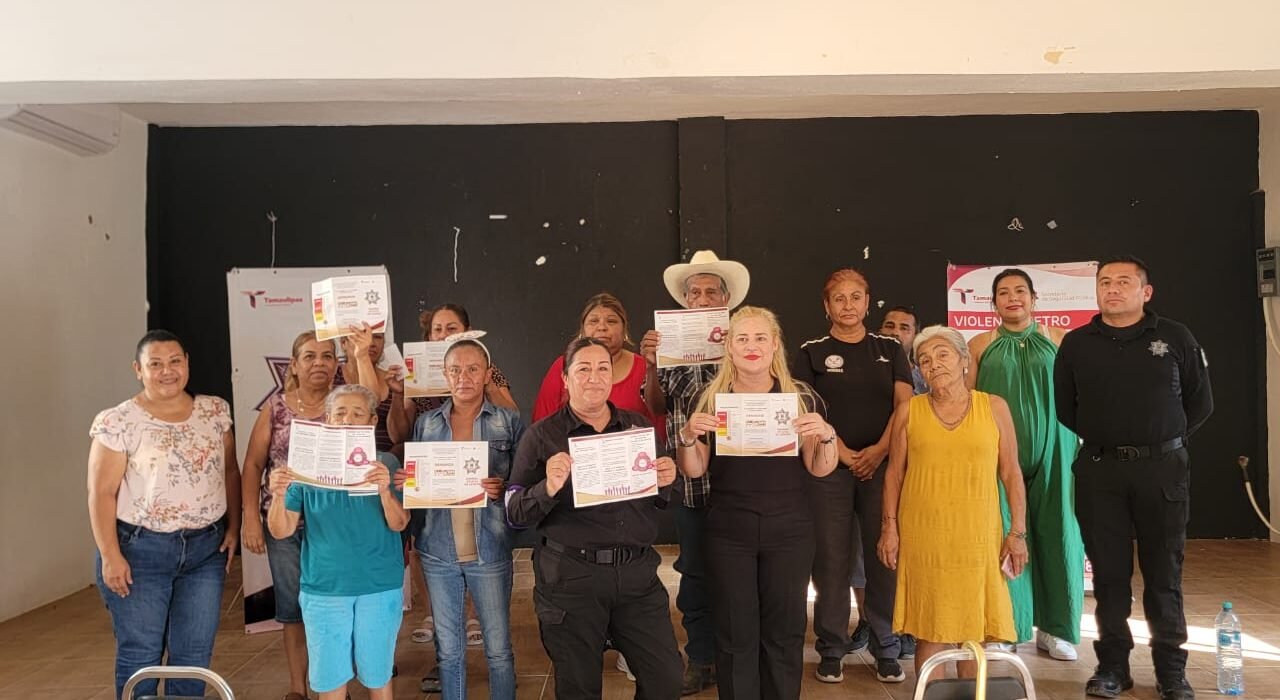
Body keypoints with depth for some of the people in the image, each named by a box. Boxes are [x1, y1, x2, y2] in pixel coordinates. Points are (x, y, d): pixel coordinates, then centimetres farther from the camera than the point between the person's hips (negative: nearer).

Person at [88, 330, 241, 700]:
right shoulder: (118, 422, -9)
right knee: (140, 654, 8)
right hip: (140, 549, -3)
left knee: (195, 652, 11)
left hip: (206, 548, 4)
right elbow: (101, 493, -9)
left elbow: (230, 471, 11)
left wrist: (233, 527, 4)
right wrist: (110, 556, -13)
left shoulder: (215, 411, 4)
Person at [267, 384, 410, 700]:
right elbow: (281, 531, -2)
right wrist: (279, 496, -22)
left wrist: (384, 490, -28)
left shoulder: (385, 463, -2)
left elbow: (399, 524, -9)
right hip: (324, 587, 1)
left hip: (379, 587, 0)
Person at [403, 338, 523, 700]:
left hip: (490, 551, -2)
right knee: (448, 649, 13)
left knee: (498, 648, 6)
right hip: (438, 551, 3)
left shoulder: (509, 422, -1)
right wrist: (404, 481, -8)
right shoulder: (426, 423, 7)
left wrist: (503, 489, -20)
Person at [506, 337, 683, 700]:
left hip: (637, 572, 3)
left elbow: (660, 502, 17)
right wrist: (548, 488, -24)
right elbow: (514, 514, -5)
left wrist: (665, 483, -6)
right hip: (569, 576, -3)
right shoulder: (542, 435, -3)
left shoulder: (639, 425, 8)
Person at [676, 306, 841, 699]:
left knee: (784, 630, 9)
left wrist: (826, 435, -18)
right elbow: (694, 470, 3)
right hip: (728, 530, 0)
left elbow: (820, 469, 1)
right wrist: (687, 437, -16)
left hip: (788, 529, 0)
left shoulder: (801, 397, 0)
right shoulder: (711, 399, 1)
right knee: (735, 633, 7)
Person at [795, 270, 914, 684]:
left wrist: (879, 450, -9)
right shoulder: (811, 353, 5)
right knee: (832, 560, 0)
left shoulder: (889, 350, 12)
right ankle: (831, 650, 10)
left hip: (883, 465, 2)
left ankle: (887, 650, 14)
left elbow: (905, 405, 5)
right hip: (829, 467, -1)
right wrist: (843, 454, -11)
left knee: (885, 558, 2)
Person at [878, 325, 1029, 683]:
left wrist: (1018, 531, 0)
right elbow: (894, 473, 6)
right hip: (923, 533, 0)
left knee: (976, 625, 7)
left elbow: (1011, 473, 4)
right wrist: (889, 527, 2)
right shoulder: (909, 411, 3)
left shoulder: (994, 407, 2)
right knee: (930, 625, 4)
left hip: (978, 533, 0)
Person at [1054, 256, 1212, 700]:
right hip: (1099, 471, 1)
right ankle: (1113, 664, 15)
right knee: (1109, 571, 5)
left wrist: (1166, 443, 8)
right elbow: (1063, 407, 13)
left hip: (1163, 468, -1)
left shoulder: (1175, 338, 2)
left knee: (1164, 572, 5)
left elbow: (1200, 402, 9)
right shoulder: (1076, 344, 4)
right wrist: (1101, 439, 9)